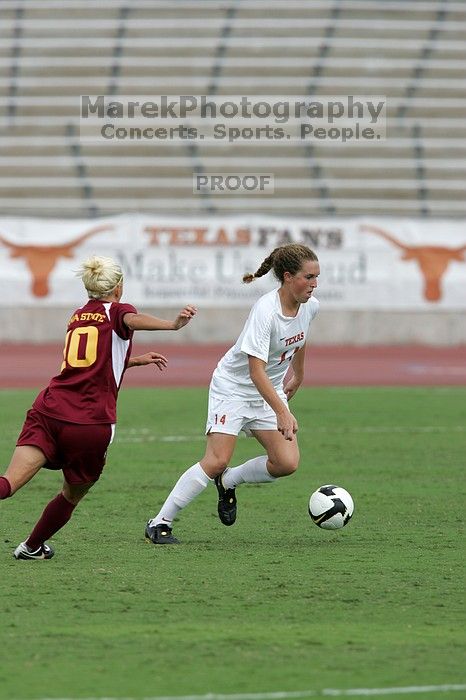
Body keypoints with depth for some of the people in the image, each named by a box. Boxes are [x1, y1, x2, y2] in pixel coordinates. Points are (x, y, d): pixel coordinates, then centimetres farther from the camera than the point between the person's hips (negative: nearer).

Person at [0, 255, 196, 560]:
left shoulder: (78, 317, 25)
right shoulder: (117, 311, 7)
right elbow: (134, 320, -20)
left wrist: (137, 360, 51)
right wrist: (173, 325, -38)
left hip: (48, 412, 4)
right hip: (91, 424, -4)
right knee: (72, 495, 20)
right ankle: (32, 546, 32)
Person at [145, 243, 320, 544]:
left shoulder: (310, 307, -7)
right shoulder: (266, 310, -29)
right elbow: (256, 371, -33)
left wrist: (297, 377, 30)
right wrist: (282, 412, -40)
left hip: (270, 391, 7)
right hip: (233, 387, -7)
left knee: (287, 463, -9)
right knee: (216, 461, -18)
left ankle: (228, 481, 17)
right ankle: (160, 523, -8)